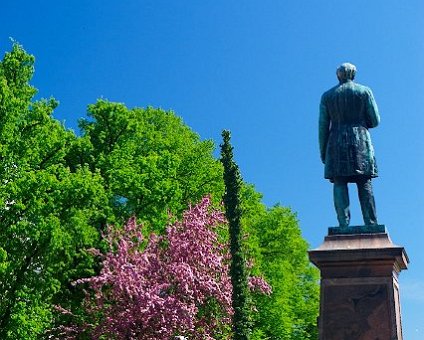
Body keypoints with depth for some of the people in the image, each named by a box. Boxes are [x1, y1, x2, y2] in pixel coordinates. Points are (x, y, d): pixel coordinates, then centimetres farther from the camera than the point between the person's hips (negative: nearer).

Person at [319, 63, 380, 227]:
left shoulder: (327, 96, 10)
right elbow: (375, 121, 5)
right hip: (361, 142, 0)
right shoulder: (365, 91, 7)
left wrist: (323, 152, 10)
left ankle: (344, 225, -11)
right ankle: (371, 225, -4)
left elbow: (323, 126, 6)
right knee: (365, 184, 0)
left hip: (336, 144, 0)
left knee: (340, 185, -3)